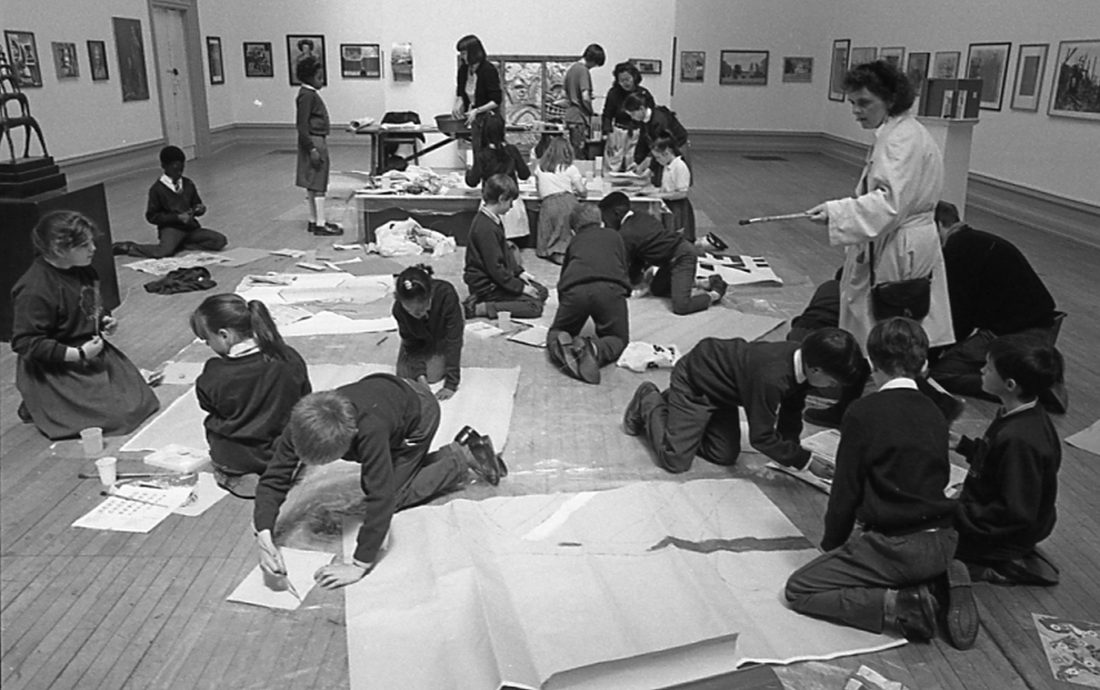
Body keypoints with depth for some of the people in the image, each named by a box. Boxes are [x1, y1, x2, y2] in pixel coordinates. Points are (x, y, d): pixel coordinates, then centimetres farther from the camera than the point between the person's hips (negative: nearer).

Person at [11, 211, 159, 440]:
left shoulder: (84, 271, 2)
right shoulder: (33, 290, -25)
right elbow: (25, 342, -24)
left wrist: (105, 321, 1)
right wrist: (78, 354, -26)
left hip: (92, 350, 9)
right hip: (57, 371, -9)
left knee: (142, 399, 8)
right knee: (118, 414, -12)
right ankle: (38, 407, 7)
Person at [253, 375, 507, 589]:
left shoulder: (369, 430, -47)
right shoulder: (302, 425, -31)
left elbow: (381, 498, -46)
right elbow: (274, 479, -27)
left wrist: (359, 566, -45)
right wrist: (264, 536, -43)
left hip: (419, 412, -6)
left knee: (391, 494, -8)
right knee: (371, 486, 16)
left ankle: (459, 462, 11)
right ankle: (456, 451, 24)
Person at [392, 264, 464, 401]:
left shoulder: (446, 296, -42)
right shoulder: (399, 309, -33)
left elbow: (453, 341, -39)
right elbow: (411, 344, -20)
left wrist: (451, 384, -42)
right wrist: (419, 374, -36)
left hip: (442, 337, -2)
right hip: (419, 340, 2)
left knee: (433, 374, -18)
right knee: (404, 373, -8)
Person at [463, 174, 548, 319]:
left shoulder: (492, 220, 7)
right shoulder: (486, 228, -25)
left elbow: (505, 251, 19)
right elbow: (495, 268, -24)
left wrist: (519, 272, 10)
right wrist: (521, 287, -17)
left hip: (497, 278, 10)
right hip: (487, 285, -10)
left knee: (541, 291, 9)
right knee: (534, 306, -17)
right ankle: (478, 308, -16)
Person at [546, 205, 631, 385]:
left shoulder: (575, 241, 33)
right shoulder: (613, 235, 32)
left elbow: (563, 277, 40)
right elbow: (624, 269, 36)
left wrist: (564, 303, 57)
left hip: (575, 289, 1)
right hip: (610, 289, -1)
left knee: (556, 333, 21)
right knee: (618, 339, 15)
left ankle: (561, 346, -16)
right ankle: (597, 349, -20)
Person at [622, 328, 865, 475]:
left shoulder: (802, 358, -14)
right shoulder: (771, 378, -40)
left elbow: (791, 411, 1)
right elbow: (762, 437, -30)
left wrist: (792, 453, -5)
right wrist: (804, 460, -24)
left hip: (719, 384, 8)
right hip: (693, 379, -8)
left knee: (725, 456, 10)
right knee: (675, 460, -9)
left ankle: (671, 401, 27)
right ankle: (649, 401, 15)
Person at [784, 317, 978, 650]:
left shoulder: (864, 412, -13)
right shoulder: (934, 413, 7)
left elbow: (845, 490, -8)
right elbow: (939, 480, 16)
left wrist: (832, 544, 8)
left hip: (892, 546, -6)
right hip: (942, 543, 7)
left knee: (799, 591, 2)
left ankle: (896, 605, -12)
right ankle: (943, 579, 8)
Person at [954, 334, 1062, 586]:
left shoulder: (1019, 440, -34)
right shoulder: (1021, 415, -6)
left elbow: (1016, 514, -29)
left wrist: (960, 516, -25)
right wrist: (964, 445, 5)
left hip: (1008, 534, -9)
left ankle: (1009, 566, 0)